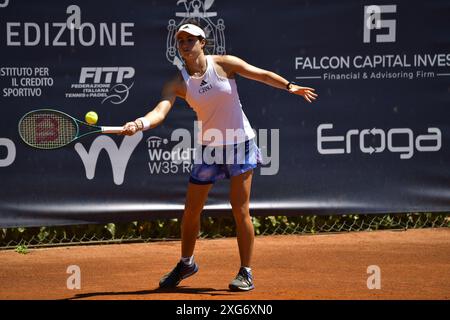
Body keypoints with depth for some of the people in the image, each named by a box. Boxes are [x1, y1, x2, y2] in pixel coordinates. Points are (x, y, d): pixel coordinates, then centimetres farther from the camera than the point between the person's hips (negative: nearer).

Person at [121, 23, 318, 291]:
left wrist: (290, 86, -8)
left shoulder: (224, 64, -10)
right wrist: (139, 124, -41)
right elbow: (160, 111, -22)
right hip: (209, 148, 3)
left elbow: (263, 75, 0)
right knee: (191, 211, 5)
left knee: (240, 211, -9)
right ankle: (186, 264, 29)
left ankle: (246, 272, 2)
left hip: (240, 143, -3)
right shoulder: (178, 84, -7)